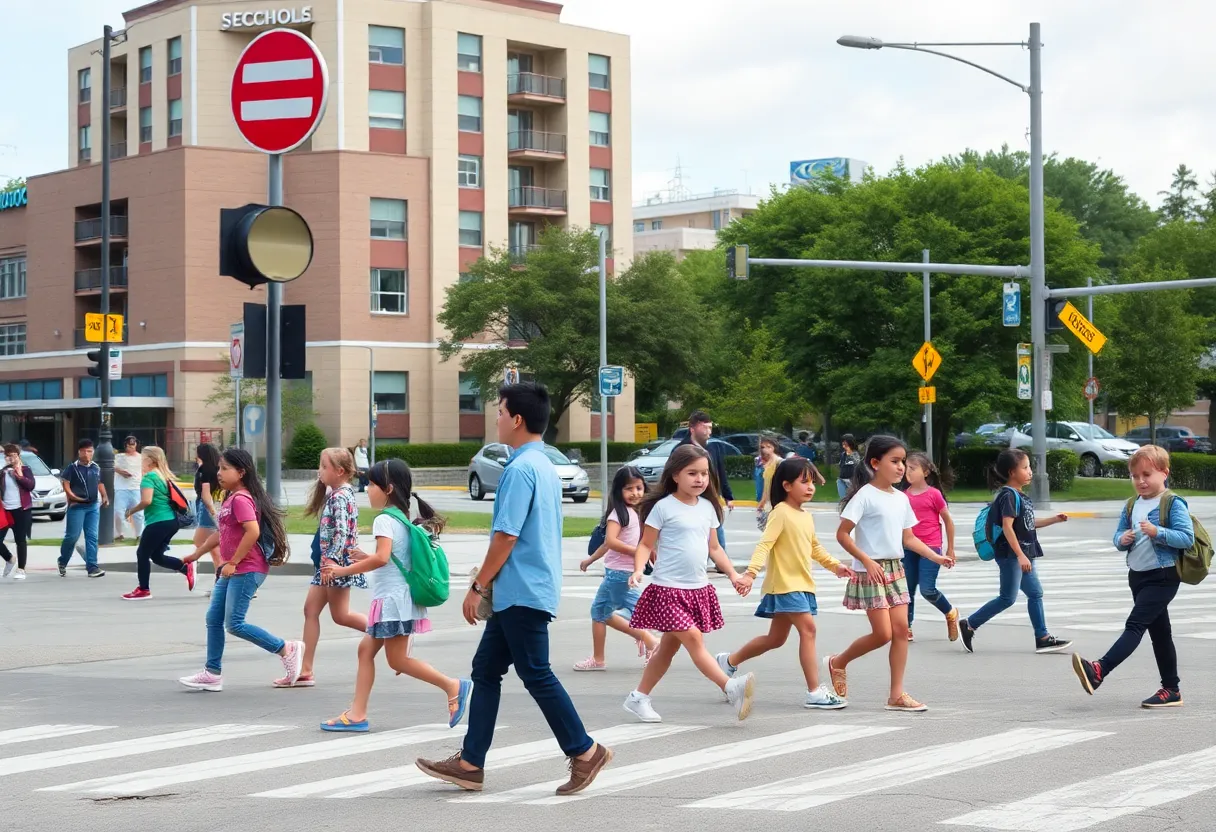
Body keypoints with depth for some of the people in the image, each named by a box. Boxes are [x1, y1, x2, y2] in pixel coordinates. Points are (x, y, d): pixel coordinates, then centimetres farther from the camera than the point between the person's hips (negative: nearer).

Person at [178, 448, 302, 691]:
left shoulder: (241, 499, -16)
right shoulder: (231, 499, 16)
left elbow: (253, 531, -27)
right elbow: (221, 533, 26)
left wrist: (233, 562, -22)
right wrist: (197, 553, 28)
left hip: (246, 570, -10)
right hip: (232, 571, 10)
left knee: (235, 624, -10)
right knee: (213, 619, 10)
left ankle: (287, 650, 0)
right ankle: (212, 673, 16)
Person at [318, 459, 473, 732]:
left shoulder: (384, 519, -14)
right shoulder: (402, 517, 15)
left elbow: (382, 557, -27)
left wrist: (343, 571, -22)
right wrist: (366, 559, 18)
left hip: (392, 597, -10)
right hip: (400, 597, 10)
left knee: (397, 659, -4)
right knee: (366, 649, 9)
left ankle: (452, 686, -3)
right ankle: (357, 714, 9)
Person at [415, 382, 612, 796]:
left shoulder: (520, 469, -16)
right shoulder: (545, 466, 15)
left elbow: (507, 535, -20)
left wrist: (478, 586, -13)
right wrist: (490, 580, 23)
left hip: (522, 592, -10)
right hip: (517, 593, 10)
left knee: (536, 675, -4)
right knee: (485, 671, 10)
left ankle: (584, 751, 3)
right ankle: (470, 763, 12)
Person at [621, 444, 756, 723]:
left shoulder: (707, 508, 10)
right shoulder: (663, 507, -8)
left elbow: (714, 547, 18)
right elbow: (646, 545, -5)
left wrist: (733, 574, 10)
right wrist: (638, 569, -21)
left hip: (698, 588, 7)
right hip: (669, 588, -7)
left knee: (669, 646, 11)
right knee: (694, 639, -17)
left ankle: (639, 697, 22)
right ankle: (732, 688, -25)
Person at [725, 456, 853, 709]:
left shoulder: (806, 517, 14)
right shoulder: (781, 513, -13)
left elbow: (815, 548, 28)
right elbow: (764, 544, -23)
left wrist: (835, 566, 18)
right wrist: (750, 573, -35)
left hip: (802, 585, 9)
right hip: (785, 585, -9)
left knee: (776, 638, 15)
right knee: (807, 628, -17)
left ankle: (729, 661, 33)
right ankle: (814, 692, -15)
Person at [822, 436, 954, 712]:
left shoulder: (901, 498, 11)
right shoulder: (865, 495, -11)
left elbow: (908, 538, 16)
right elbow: (842, 534, -14)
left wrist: (936, 557, 5)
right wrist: (867, 561, -22)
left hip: (895, 569, 7)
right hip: (871, 572, -7)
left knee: (901, 629, 1)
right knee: (883, 633, -9)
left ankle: (897, 694, 6)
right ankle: (838, 663, 14)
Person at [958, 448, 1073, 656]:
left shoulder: (1020, 496, 14)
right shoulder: (1009, 495, -16)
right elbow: (1007, 527, -24)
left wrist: (1054, 520, 17)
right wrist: (1020, 555, -28)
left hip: (1023, 554, 10)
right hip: (1010, 555, -10)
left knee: (1035, 593, 9)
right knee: (1008, 598, -6)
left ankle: (1043, 638, 12)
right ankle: (969, 625, 3)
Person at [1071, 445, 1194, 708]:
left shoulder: (1173, 504, -10)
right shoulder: (1131, 506, 11)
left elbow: (1187, 538, -17)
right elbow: (1118, 536, 15)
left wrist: (1157, 532, -27)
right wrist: (1122, 540, -8)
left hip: (1163, 577, -8)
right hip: (1138, 576, 8)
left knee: (1136, 624, -17)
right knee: (1158, 632, 13)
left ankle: (1099, 670, -29)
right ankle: (1171, 689, 20)